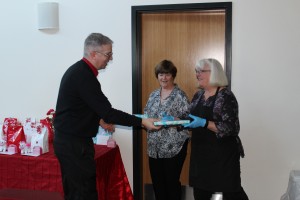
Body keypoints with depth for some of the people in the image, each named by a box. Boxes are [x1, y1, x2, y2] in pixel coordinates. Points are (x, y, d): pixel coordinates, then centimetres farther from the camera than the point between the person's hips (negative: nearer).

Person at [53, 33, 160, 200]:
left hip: (69, 140, 10)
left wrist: (99, 120, 19)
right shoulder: (84, 76, -21)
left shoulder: (78, 70, 11)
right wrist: (142, 122, -19)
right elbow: (108, 111, -23)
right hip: (74, 144, -10)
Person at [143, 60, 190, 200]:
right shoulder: (153, 94, 11)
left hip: (174, 148, -5)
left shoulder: (180, 95, -7)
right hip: (154, 148, 6)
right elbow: (146, 115, 15)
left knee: (172, 182, 4)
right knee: (157, 182, 12)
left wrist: (174, 120, -26)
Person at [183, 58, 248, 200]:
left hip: (223, 155, -7)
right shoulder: (198, 95, 9)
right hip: (201, 154, 7)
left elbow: (231, 128, -20)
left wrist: (204, 123, -27)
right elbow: (193, 121, 16)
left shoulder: (226, 96, -13)